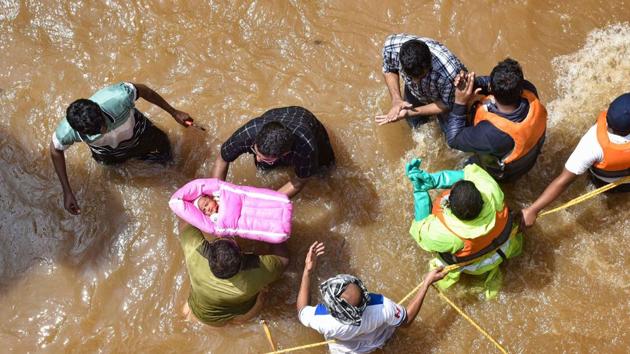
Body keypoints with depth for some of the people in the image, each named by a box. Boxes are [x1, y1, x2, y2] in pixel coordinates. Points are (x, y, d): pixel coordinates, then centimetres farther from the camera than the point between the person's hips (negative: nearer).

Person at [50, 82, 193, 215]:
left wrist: (174, 112, -16)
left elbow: (142, 89, -25)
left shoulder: (118, 97, -48)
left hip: (137, 132, 0)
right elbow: (56, 150, -18)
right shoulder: (67, 131, -42)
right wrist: (67, 192, -19)